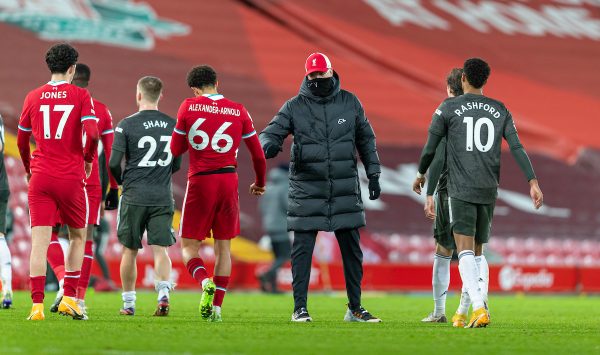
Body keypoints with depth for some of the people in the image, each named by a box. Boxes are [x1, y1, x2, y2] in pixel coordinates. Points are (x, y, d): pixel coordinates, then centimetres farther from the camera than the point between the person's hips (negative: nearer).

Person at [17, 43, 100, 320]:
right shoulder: (81, 95, -2)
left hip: (40, 176, 2)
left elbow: (21, 141, 15)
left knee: (40, 240, -1)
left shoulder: (33, 97, 7)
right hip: (71, 177, -2)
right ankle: (70, 298, 9)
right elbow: (92, 133, -14)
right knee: (78, 236, 15)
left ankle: (37, 304, -10)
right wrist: (87, 159, 5)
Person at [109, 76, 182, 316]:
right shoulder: (172, 125, 6)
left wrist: (121, 181, 12)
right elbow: (177, 165, 12)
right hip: (163, 197, 2)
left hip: (135, 197, -2)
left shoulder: (127, 125, -6)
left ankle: (128, 303, 15)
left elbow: (114, 163, -8)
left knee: (130, 250, 9)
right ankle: (164, 292, -21)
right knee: (160, 248, 1)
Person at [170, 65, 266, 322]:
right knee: (223, 247, 11)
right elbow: (258, 154, 9)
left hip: (199, 183, -2)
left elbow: (175, 150, 5)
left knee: (189, 246, 8)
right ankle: (217, 306, 6)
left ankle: (205, 281, -21)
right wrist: (260, 182, 25)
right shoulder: (238, 111, 4)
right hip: (228, 181, 2)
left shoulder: (188, 107, -1)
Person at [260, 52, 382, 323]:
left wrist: (373, 174, 10)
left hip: (345, 190, 2)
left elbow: (366, 139, 13)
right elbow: (272, 132, -5)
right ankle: (299, 308, 5)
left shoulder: (349, 102, 6)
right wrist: (268, 144, -29)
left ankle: (355, 308, 17)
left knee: (352, 249, 7)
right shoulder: (295, 106, -1)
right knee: (302, 249, -3)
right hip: (307, 189, -2)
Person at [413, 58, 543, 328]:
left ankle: (479, 308, -29)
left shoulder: (448, 108, 0)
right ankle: (477, 303, 17)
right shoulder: (500, 110, 10)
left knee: (465, 250, -12)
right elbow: (517, 147, 1)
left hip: (461, 191, -4)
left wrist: (421, 174, 23)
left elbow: (430, 147, 5)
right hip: (489, 190, 4)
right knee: (478, 249, 16)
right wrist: (533, 181, -3)